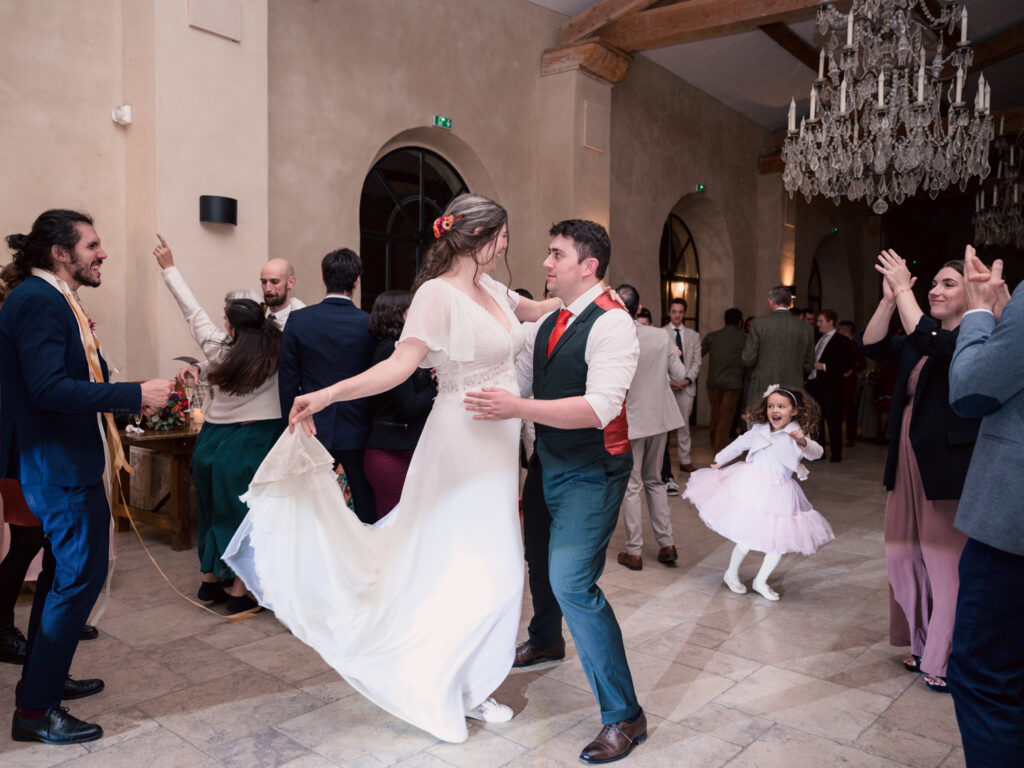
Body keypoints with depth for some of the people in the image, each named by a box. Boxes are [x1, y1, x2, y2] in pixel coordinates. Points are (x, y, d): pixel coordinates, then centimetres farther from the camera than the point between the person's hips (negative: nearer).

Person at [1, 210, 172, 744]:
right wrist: (134, 394, -27)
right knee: (81, 574, -6)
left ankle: (44, 679, 35)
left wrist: (131, 400, 11)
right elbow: (48, 388, -27)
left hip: (64, 462, 11)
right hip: (60, 465, -11)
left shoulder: (53, 300, 14)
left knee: (64, 573, 20)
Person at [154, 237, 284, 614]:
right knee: (242, 513, 5)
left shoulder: (221, 348, -8)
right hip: (254, 441, -2)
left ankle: (209, 580, 30)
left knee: (213, 509, 17)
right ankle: (237, 591, 10)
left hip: (214, 439, 2)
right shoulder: (274, 352, -12)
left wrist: (169, 268, 15)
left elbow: (193, 311, 5)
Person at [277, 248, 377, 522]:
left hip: (314, 430, 1)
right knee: (370, 512, 12)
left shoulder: (298, 320, -5)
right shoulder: (370, 324, -8)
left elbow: (288, 380, -1)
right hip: (357, 430, 0)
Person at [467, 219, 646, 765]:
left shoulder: (611, 323, -18)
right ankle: (546, 640, 55)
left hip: (592, 473, -9)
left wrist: (518, 408, -34)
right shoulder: (547, 324, 9)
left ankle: (623, 715, -1)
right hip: (547, 463, 9)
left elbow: (599, 408, -29)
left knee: (572, 582, -16)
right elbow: (516, 380, 11)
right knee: (539, 556, 25)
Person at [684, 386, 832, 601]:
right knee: (748, 534, -2)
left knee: (780, 539, 1)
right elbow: (739, 444, 21)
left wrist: (804, 442, -44)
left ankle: (761, 581, 23)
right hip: (751, 487, 0)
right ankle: (732, 574, 23)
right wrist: (719, 460, 30)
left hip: (779, 493, 0)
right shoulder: (759, 430, 4)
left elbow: (816, 453, -23)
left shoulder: (797, 435, -6)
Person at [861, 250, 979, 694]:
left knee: (947, 562, 2)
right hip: (908, 463, 8)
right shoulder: (921, 343, 13)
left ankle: (951, 662, 17)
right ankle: (925, 647, 29)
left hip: (950, 467, -8)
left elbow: (929, 344, -27)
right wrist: (889, 298, -9)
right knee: (906, 558, 13)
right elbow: (873, 346, 2)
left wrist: (903, 289, -20)